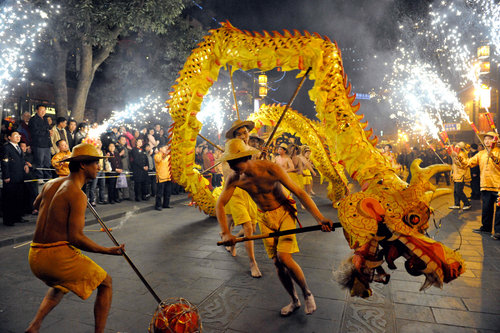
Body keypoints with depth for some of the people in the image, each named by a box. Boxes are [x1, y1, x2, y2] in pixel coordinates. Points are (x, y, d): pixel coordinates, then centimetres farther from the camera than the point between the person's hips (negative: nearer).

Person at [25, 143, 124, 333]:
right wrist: (108, 251, -15)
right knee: (105, 282, 9)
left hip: (34, 257, 9)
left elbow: (36, 204, 31)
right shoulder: (78, 195, -17)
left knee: (60, 286, 38)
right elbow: (75, 237, -21)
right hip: (59, 255, -8)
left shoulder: (51, 184, 8)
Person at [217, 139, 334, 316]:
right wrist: (225, 233, -20)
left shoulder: (270, 169, -26)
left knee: (284, 258, -16)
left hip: (283, 212, -4)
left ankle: (307, 294, 12)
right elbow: (220, 204, -8)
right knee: (277, 263, 5)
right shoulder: (235, 179, -14)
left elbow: (299, 192, -24)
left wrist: (320, 218, -32)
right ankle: (294, 301, 28)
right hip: (264, 218, 4)